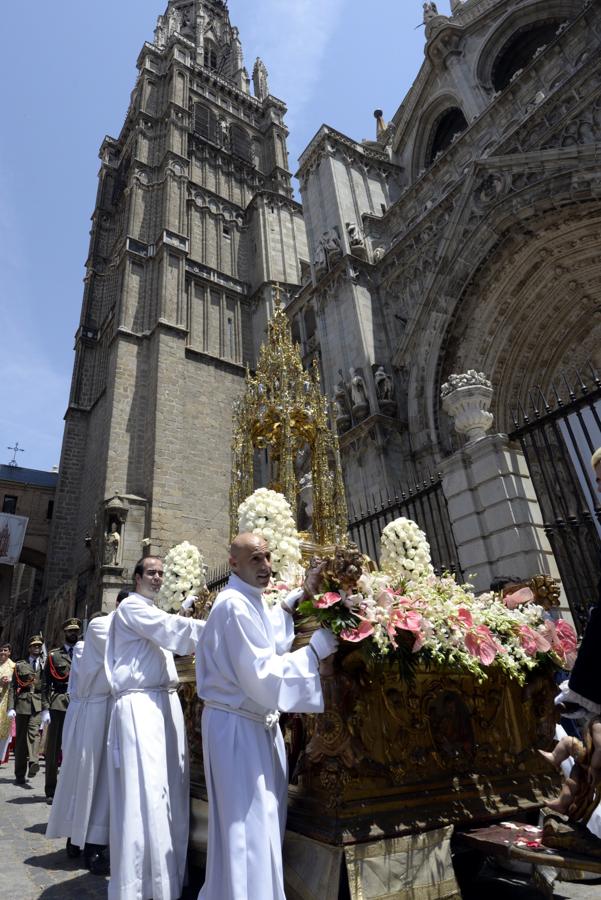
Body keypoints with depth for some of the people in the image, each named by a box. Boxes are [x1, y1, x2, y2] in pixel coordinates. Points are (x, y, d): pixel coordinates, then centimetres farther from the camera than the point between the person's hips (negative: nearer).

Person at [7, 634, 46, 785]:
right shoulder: (20, 665, 11)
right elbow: (12, 687, 7)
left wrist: (47, 708, 1)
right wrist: (11, 707, -3)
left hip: (38, 705, -1)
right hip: (22, 704, 1)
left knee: (34, 732, -20)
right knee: (20, 739, 6)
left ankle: (33, 763, -30)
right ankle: (20, 774, 16)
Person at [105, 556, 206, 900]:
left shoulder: (157, 614, 21)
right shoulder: (131, 607, -7)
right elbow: (172, 629, -18)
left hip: (166, 701, 8)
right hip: (141, 704, -8)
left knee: (168, 789, 9)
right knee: (145, 792, -6)